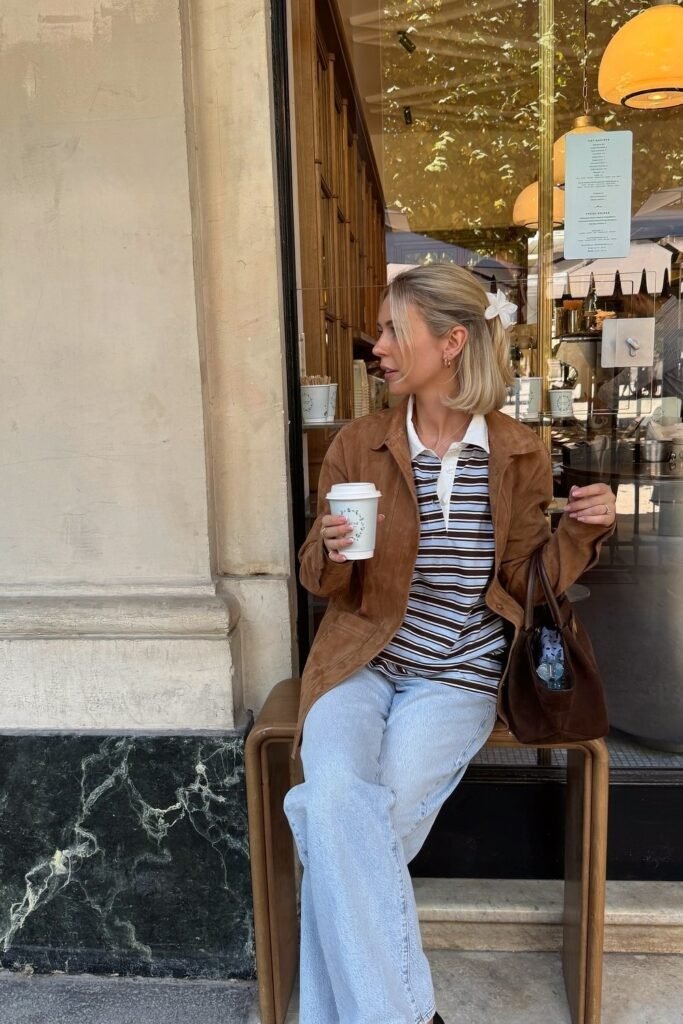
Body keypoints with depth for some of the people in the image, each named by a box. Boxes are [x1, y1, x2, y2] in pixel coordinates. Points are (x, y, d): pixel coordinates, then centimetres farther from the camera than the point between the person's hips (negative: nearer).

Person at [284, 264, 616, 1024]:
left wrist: (582, 533, -11)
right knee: (337, 805, -26)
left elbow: (524, 580, 7)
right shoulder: (356, 445, 2)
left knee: (353, 833, -19)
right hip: (361, 663, 1)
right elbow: (323, 582, 7)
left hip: (458, 676, -1)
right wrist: (332, 553, -16)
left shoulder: (519, 454, 1)